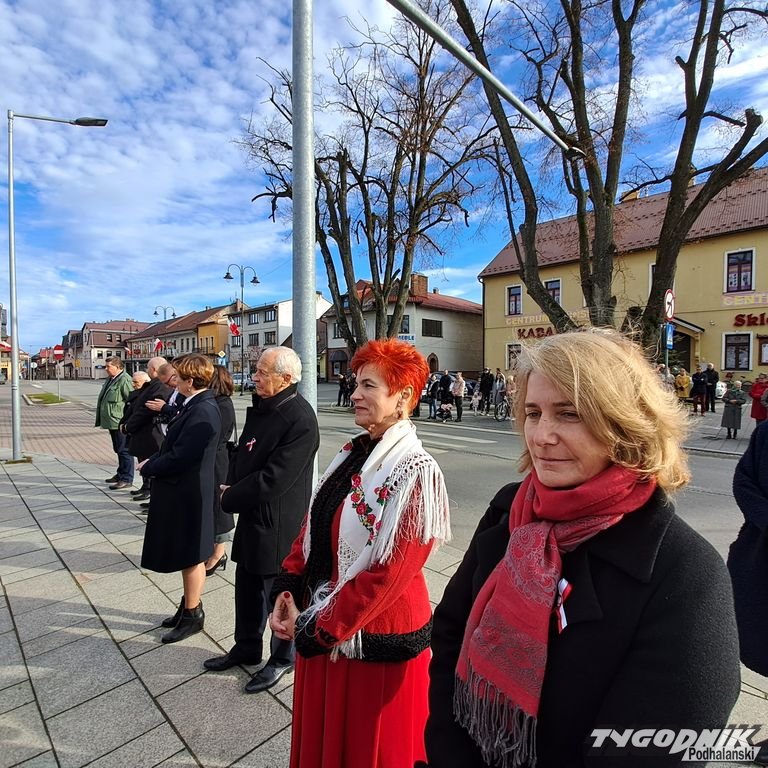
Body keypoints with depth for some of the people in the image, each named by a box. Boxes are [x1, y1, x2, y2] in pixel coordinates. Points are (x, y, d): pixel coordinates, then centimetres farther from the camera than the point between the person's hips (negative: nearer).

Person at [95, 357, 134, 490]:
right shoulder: (110, 379, 14)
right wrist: (102, 418, 22)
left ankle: (126, 480, 3)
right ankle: (121, 474, 34)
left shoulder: (124, 380, -18)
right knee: (118, 450, 20)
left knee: (124, 450, -3)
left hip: (120, 423, -10)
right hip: (112, 422, 10)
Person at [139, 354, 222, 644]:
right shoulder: (196, 406, 5)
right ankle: (189, 605, 40)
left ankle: (193, 614, 27)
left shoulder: (202, 412, -26)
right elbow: (174, 445, 14)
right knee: (187, 555, 22)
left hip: (188, 494, -9)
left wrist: (148, 467, -11)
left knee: (191, 556, 8)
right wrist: (152, 461, 1)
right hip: (181, 491, 9)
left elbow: (180, 457, -26)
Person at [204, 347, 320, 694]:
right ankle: (247, 647, 47)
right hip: (251, 516, 8)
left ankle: (283, 657, 37)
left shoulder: (300, 419, -25)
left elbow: (274, 479, -26)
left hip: (278, 525, -8)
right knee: (247, 585, 24)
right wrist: (232, 486, -3)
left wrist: (230, 498, -13)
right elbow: (242, 452, 14)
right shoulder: (261, 407, 3)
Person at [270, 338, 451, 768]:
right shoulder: (351, 455, 1)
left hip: (376, 637, -6)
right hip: (322, 625, 7)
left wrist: (320, 626, -15)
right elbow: (313, 529, 6)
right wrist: (289, 592, -3)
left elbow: (389, 573, -23)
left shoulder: (415, 472, -23)